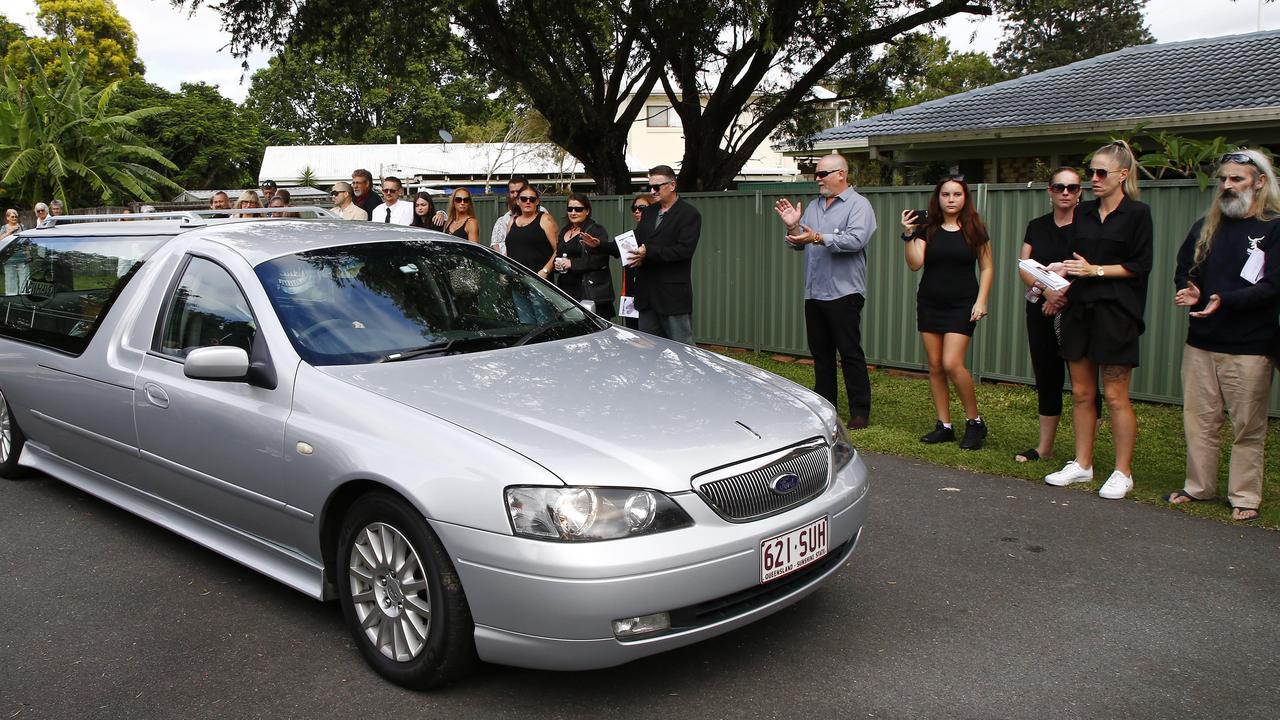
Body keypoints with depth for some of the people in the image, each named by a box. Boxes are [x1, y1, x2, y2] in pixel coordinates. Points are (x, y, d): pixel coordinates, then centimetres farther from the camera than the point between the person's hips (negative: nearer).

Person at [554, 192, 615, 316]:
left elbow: (601, 259, -15)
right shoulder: (564, 232, 22)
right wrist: (556, 265, 6)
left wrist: (572, 264, -16)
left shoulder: (596, 230, -3)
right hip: (566, 290, 7)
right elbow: (557, 255, 31)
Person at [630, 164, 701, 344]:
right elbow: (637, 242, 14)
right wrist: (637, 257, -11)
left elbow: (684, 249, -17)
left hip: (673, 295, -7)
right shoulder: (648, 212, 18)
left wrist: (648, 253, -19)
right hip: (647, 293, 7)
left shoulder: (689, 214, -6)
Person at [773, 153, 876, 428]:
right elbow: (798, 243, 17)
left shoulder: (858, 205, -5)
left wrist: (818, 238, -28)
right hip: (814, 292, 7)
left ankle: (860, 412, 2)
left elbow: (856, 239, -21)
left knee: (850, 353, -4)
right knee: (821, 353, 12)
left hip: (843, 292, -7)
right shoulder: (813, 207, 17)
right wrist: (793, 227, -3)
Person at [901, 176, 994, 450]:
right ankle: (944, 425, 13)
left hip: (962, 304, -3)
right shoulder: (927, 229, 4)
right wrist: (909, 235, -18)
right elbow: (915, 264, -6)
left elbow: (987, 268, 5)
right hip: (930, 303, 3)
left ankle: (975, 422, 2)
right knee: (935, 366, 4)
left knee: (952, 363, -14)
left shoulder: (974, 230, 1)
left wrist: (981, 300, -5)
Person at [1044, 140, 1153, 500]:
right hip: (1079, 309, 5)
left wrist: (1095, 270, -13)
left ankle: (1123, 473, 6)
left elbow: (1140, 266, -6)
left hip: (1115, 312, -5)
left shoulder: (1137, 213, -1)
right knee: (1081, 392, 9)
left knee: (1115, 396, -3)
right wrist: (1062, 275, -2)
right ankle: (1082, 464, 18)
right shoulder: (1083, 212, 14)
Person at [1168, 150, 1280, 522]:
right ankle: (1199, 487, 20)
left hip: (1250, 347, -4)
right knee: (1199, 420, 8)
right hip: (1201, 342, 5)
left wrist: (1225, 301, -24)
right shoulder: (1206, 227, 12)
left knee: (1248, 427, 2)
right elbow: (1184, 270, 19)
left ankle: (1245, 497, 11)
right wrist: (1188, 292, -3)